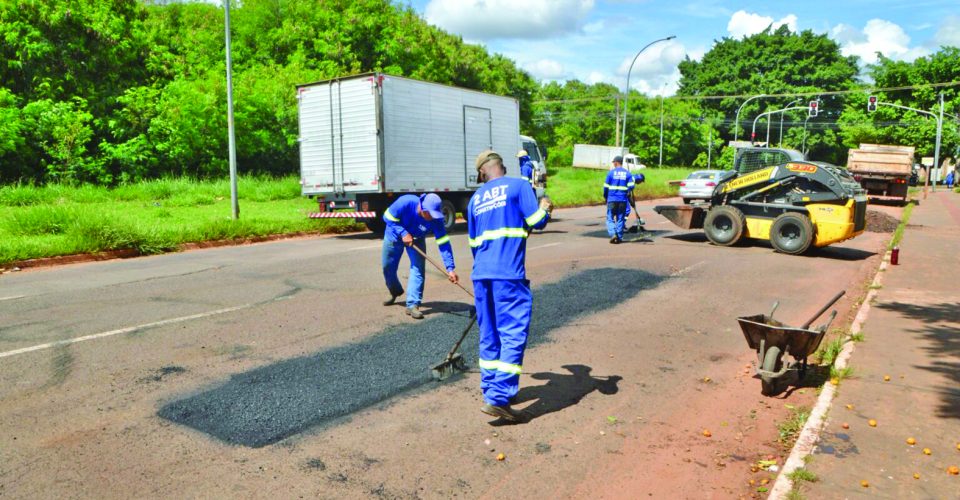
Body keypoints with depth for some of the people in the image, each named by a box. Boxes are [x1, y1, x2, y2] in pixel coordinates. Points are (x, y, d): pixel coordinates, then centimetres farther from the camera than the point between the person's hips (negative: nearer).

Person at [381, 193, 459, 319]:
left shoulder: (435, 219, -33)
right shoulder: (405, 202, -39)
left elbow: (443, 243, -32)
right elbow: (388, 217, -24)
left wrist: (450, 268, -38)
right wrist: (403, 233, -35)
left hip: (416, 239, 1)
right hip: (395, 235, 0)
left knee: (418, 268, -15)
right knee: (387, 266, 8)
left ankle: (412, 305, -13)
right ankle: (395, 292, 37)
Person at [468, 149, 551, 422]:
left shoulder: (475, 198, 18)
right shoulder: (518, 185, 1)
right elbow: (537, 222, -4)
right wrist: (545, 207, 18)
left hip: (481, 275, 6)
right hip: (509, 275, -6)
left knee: (489, 335, 16)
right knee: (513, 335, -4)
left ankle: (489, 391, 24)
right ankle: (498, 398, -9)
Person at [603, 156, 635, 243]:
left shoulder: (611, 172, -3)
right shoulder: (627, 173, 3)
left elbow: (606, 186, -2)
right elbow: (631, 186, -3)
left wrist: (605, 197, 13)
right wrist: (627, 194, 15)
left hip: (612, 199, -2)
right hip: (623, 199, 2)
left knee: (610, 218, 4)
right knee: (620, 219, 10)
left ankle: (613, 234, -15)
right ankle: (619, 237, 10)